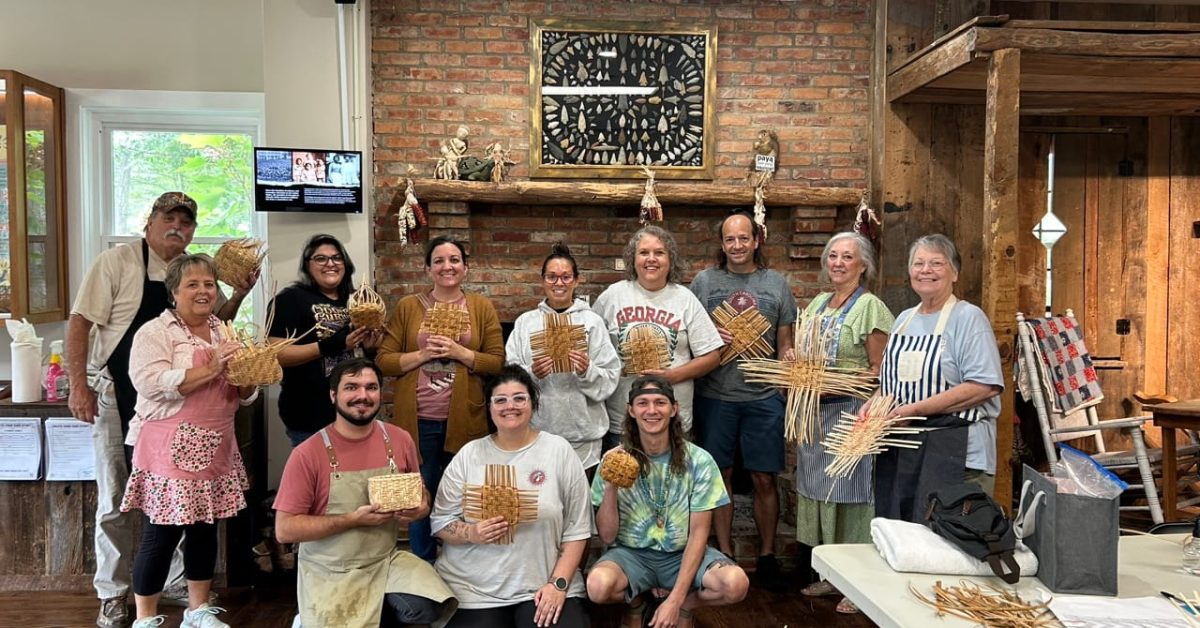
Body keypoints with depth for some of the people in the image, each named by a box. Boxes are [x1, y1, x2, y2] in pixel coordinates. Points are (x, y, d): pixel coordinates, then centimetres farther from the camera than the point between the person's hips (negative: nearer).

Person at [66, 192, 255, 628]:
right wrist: (79, 387, -15)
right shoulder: (117, 261, -8)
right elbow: (80, 322, -10)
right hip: (118, 396, -5)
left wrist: (238, 295, -3)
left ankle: (175, 584, 27)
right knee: (115, 498, 5)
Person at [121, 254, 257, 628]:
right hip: (172, 449, -6)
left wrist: (244, 379, -9)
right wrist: (212, 370, -23)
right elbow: (153, 384, -22)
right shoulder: (154, 333, -6)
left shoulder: (225, 333, 13)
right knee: (162, 534, -1)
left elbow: (244, 396, 14)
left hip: (215, 449, 6)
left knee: (205, 529, 13)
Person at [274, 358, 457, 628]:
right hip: (330, 576, -2)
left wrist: (421, 507, -11)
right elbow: (285, 529, -13)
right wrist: (354, 519, -21)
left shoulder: (400, 440, -2)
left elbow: (420, 492, 14)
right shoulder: (307, 454, -13)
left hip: (387, 563, 3)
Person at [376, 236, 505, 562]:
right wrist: (423, 354, -14)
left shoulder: (482, 307, 4)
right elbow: (383, 360, 1)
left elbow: (498, 362, -1)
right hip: (418, 420, 0)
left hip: (464, 421, 0)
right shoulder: (408, 306, 4)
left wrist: (459, 352, -14)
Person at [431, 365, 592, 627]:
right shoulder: (469, 454, 4)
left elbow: (576, 529, 1)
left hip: (544, 586, -1)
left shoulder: (559, 450, 1)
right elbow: (441, 521, 4)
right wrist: (470, 533, -16)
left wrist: (559, 583, -8)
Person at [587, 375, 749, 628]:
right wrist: (610, 486, -25)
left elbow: (698, 533, -8)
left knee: (736, 584, -29)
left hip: (683, 554, 0)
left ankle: (686, 605, 5)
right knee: (598, 585, -32)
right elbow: (607, 536, -8)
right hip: (633, 554, 0)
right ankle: (636, 603, 5)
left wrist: (675, 600, -16)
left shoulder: (699, 461, -10)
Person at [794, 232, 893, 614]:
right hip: (815, 411, 7)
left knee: (849, 490, -1)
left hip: (850, 413, -7)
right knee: (820, 488, 13)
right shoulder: (818, 303, 12)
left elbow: (880, 371, -11)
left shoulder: (870, 307, -9)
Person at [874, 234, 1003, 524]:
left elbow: (985, 387, -17)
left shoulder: (969, 318, -6)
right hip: (897, 450, 7)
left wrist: (915, 409, -19)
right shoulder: (904, 319, 16)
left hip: (954, 454, -6)